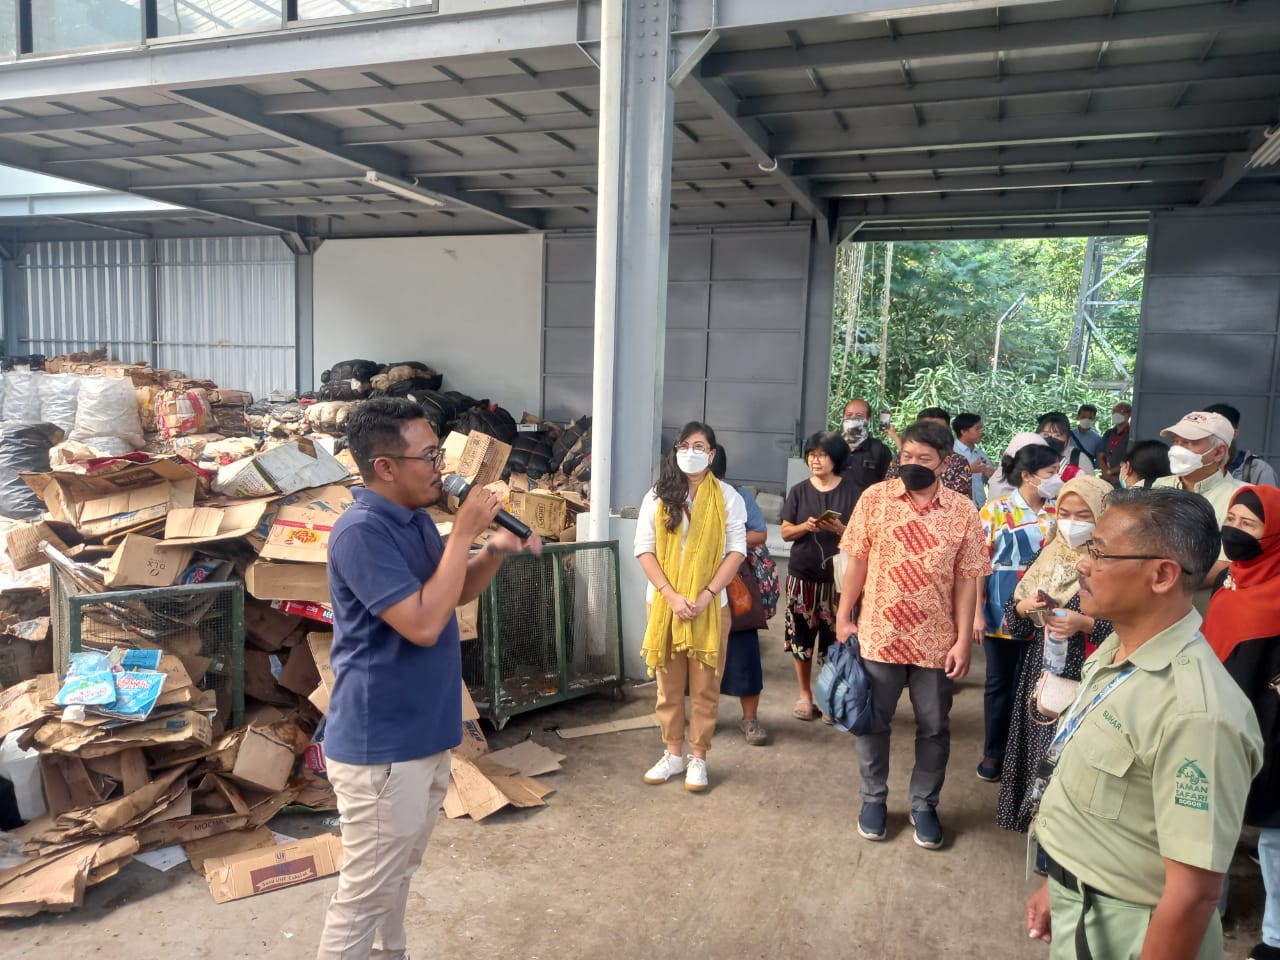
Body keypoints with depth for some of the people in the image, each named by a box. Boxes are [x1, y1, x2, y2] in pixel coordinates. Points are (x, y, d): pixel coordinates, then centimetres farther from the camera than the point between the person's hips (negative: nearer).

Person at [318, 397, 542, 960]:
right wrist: (463, 533, -23)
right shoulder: (362, 532, -23)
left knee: (397, 877, 25)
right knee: (366, 893, 5)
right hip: (380, 749, -9)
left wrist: (496, 550, -1)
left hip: (422, 737, 9)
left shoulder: (415, 520, 7)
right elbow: (424, 624, -28)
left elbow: (456, 593, 17)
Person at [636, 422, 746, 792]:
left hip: (710, 604, -1)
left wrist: (706, 596, -14)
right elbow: (644, 549, -1)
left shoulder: (727, 497, 0)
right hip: (664, 602, 2)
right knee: (669, 684, 10)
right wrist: (671, 595, -13)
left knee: (705, 686, 5)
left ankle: (698, 758, 18)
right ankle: (674, 754, 23)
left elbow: (736, 551, -4)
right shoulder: (657, 496, 3)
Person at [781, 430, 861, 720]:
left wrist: (839, 529, -18)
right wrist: (806, 526, -15)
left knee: (834, 637, -3)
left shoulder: (852, 492, -1)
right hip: (802, 574, 2)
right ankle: (805, 694, 20)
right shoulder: (799, 491, 5)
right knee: (801, 635, 4)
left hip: (837, 576, -2)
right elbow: (786, 532, 4)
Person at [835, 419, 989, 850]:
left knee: (934, 728, 14)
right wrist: (843, 617, -2)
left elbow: (967, 580, -3)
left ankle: (924, 805, 33)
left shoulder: (964, 511, -5)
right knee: (872, 722, 13)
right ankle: (873, 798, 33)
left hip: (936, 641, 0)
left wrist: (963, 640, -5)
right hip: (878, 635, 0)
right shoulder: (875, 498, -5)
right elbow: (857, 561, -1)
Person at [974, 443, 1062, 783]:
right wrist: (977, 613, -12)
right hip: (1003, 612, -3)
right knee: (1000, 682, 9)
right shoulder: (996, 509, -7)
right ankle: (994, 752, 24)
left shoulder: (1056, 512, 4)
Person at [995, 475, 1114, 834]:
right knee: (1037, 746, 13)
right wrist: (1023, 607, -10)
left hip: (1086, 679, -5)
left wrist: (1086, 624, -23)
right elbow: (1012, 618, 11)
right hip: (1040, 672, 6)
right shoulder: (1048, 554, 7)